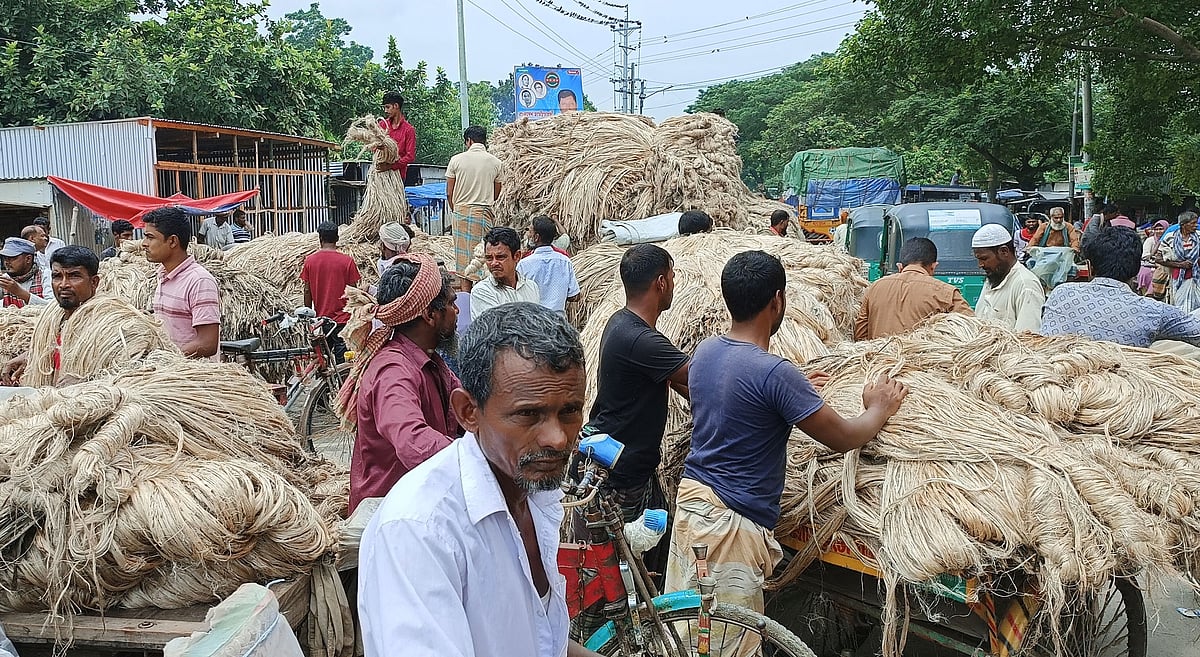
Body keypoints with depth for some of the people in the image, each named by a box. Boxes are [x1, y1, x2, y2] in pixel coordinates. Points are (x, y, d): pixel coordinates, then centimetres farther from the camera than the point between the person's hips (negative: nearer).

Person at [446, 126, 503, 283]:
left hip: (461, 211, 1)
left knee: (463, 252, 8)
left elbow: (449, 193, 1)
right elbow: (496, 194, 8)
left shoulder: (457, 160, -3)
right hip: (484, 212, 0)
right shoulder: (495, 162, 0)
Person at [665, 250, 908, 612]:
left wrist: (796, 388, 29)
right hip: (731, 520, -8)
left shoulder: (705, 351, 3)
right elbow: (843, 438, -12)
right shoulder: (774, 373, -21)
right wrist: (879, 409, 7)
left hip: (690, 498, 8)